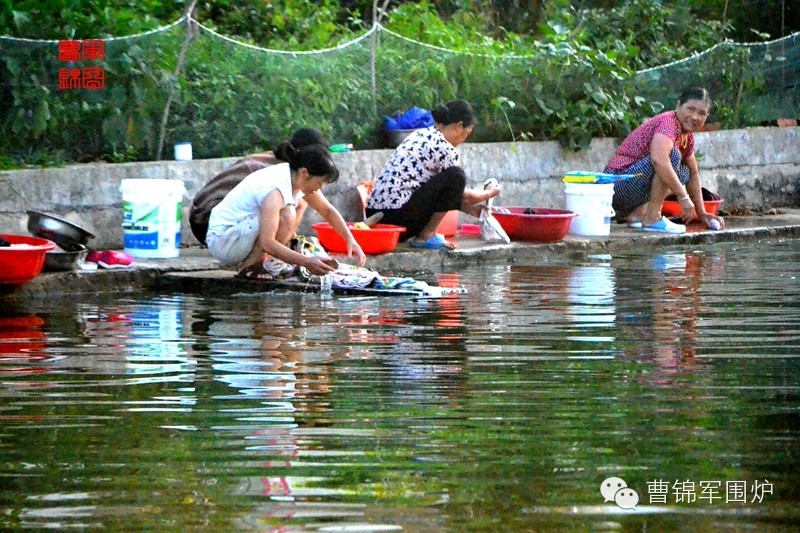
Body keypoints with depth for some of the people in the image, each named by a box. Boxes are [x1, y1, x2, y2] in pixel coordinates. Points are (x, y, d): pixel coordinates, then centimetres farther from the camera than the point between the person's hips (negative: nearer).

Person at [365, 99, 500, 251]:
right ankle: (427, 236, -3)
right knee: (456, 176, -8)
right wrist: (489, 193, 24)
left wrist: (471, 209, 29)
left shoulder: (419, 135, 19)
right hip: (398, 216, -10)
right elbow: (465, 196, 4)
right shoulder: (444, 149, -8)